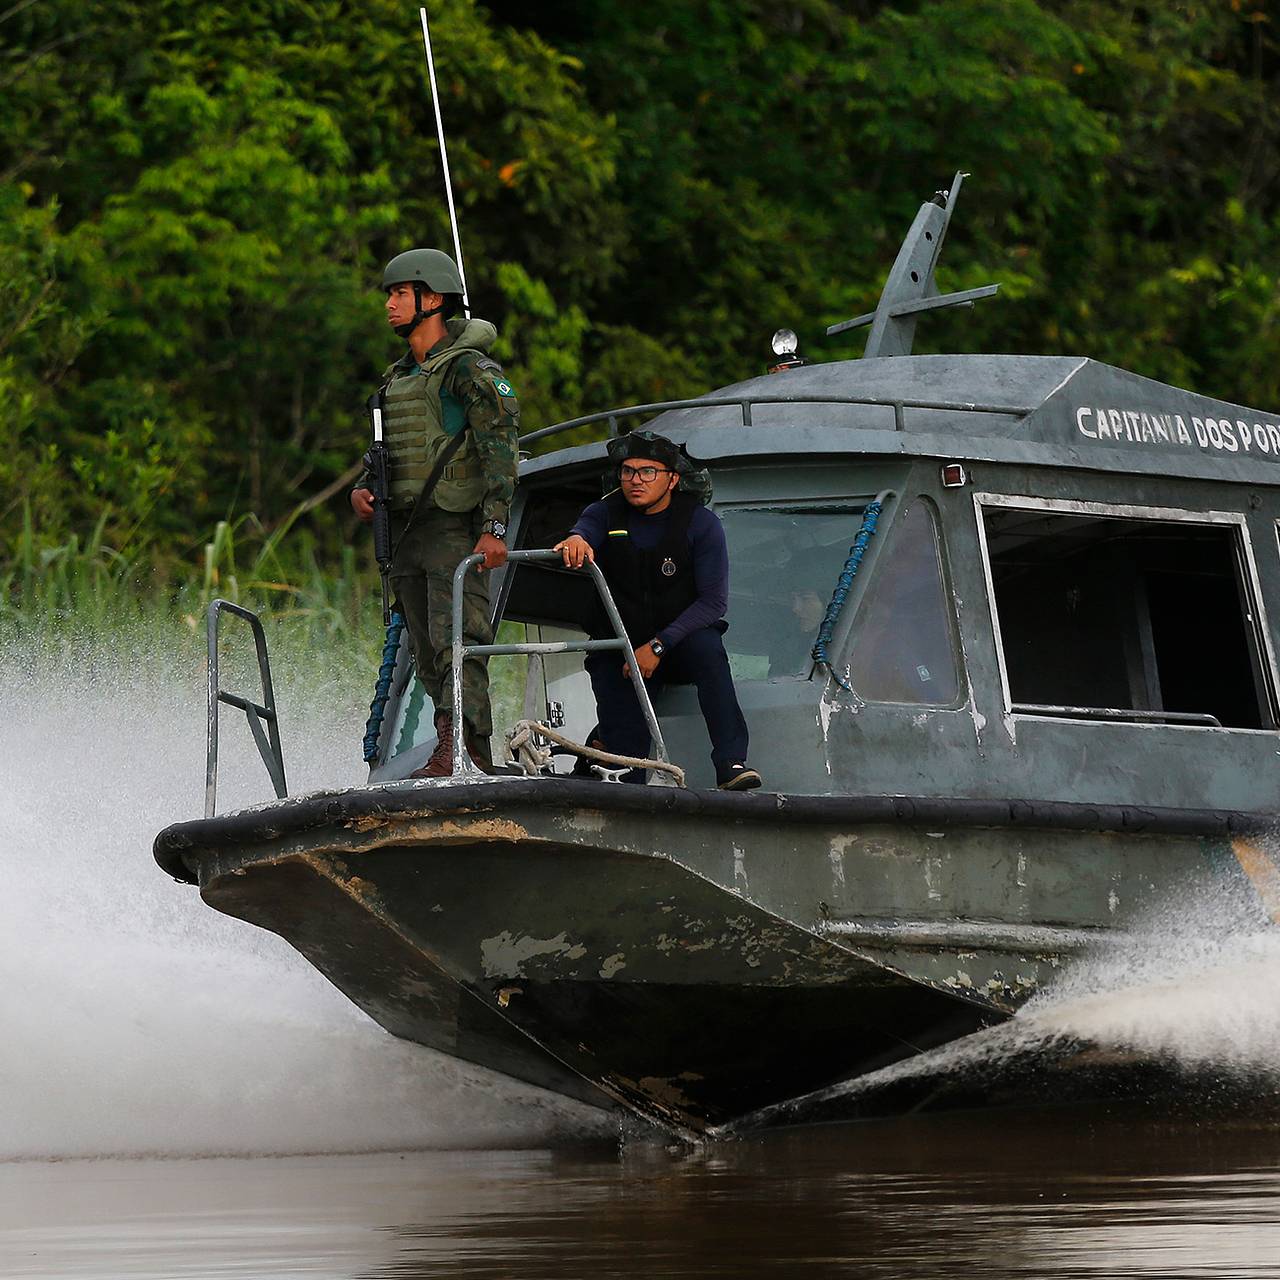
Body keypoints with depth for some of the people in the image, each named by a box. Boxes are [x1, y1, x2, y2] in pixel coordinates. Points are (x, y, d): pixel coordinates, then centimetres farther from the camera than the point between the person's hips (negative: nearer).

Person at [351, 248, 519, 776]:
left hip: (456, 528, -8)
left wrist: (494, 527, -23)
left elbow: (500, 450, -14)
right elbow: (386, 451, 27)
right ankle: (483, 758, 7)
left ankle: (453, 750, -25)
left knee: (456, 641, -17)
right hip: (406, 530, 8)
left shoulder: (469, 368, -6)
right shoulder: (398, 377, 20)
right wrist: (362, 489, 4)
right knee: (428, 654, 5)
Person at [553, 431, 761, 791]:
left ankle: (732, 765, -43)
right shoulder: (605, 514, -1)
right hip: (618, 650, 2)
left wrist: (659, 646, -24)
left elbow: (713, 601, -13)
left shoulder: (699, 522, -6)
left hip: (679, 645, -2)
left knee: (706, 647, -35)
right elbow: (585, 530, -25)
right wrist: (575, 541, -53)